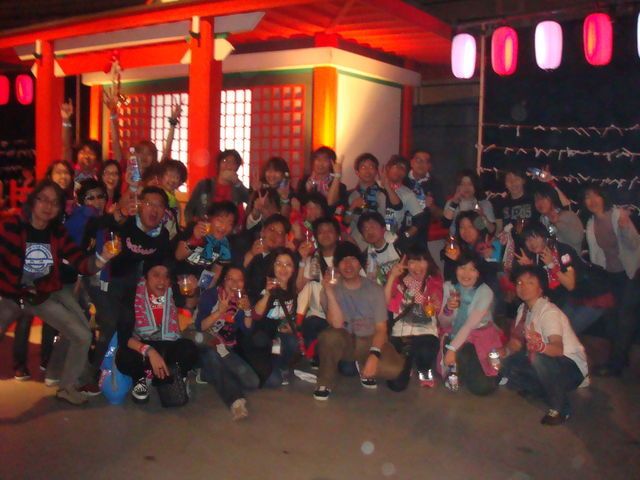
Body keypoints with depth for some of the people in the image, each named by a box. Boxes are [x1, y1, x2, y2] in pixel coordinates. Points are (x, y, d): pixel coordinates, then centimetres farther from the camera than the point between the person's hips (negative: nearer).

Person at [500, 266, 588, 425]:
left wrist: (540, 346, -58)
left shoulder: (549, 312, -22)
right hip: (545, 363, 8)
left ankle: (559, 408, -15)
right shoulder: (523, 309, 5)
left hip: (572, 367, -8)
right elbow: (516, 342, 3)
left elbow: (558, 349, -37)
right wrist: (504, 351, -18)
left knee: (538, 358, -38)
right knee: (504, 364, -9)